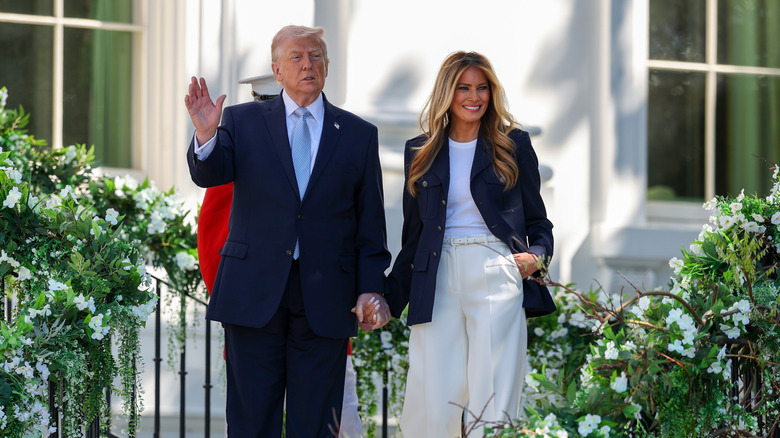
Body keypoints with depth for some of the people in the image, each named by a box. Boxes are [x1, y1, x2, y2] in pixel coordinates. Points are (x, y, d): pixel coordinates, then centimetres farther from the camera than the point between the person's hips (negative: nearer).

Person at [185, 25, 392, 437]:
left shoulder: (358, 135, 10)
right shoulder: (242, 121, 8)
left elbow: (371, 221, 8)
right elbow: (209, 174, -8)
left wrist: (371, 289, 0)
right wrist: (205, 136, -29)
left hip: (325, 298, 1)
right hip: (254, 291, -1)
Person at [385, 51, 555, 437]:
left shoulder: (513, 145, 9)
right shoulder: (420, 152, 15)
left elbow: (538, 221, 12)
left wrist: (537, 257, -8)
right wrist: (388, 300, 12)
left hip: (497, 273, -2)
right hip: (437, 279, 2)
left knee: (492, 400, -7)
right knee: (433, 398, -6)